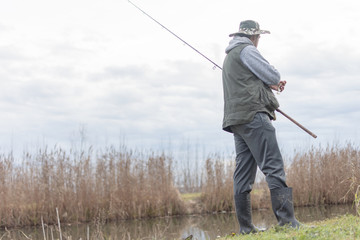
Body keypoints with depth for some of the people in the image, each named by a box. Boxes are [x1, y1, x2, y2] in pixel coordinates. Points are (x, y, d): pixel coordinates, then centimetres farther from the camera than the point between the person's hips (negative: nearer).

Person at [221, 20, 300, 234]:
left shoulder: (229, 57, 29)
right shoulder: (246, 50, -2)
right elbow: (273, 75, -5)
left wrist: (271, 84, 15)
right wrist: (273, 80, 18)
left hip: (237, 120, 10)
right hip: (253, 115, -10)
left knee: (243, 174, 5)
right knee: (274, 167, -13)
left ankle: (246, 228, 4)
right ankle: (287, 220, -19)